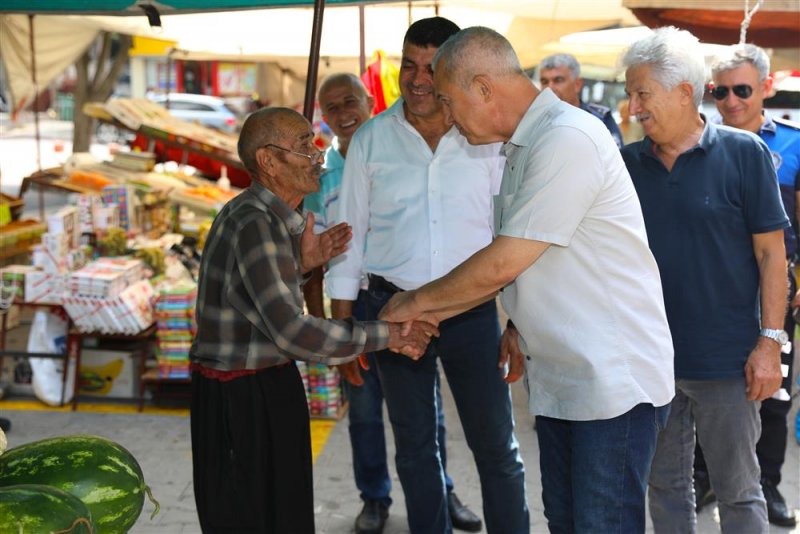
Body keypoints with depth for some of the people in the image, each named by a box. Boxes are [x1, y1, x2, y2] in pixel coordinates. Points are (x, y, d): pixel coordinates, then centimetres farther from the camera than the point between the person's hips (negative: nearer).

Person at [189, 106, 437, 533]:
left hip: (264, 387, 10)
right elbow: (292, 332, -29)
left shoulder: (261, 216, 8)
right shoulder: (253, 224, -22)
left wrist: (301, 264, 3)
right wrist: (385, 335, -21)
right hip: (243, 398, -10)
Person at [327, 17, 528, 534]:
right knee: (415, 449, 15)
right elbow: (350, 235, 5)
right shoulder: (370, 140, 0)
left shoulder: (488, 137, -2)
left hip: (473, 311, -1)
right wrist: (342, 326, 3)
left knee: (497, 447, 7)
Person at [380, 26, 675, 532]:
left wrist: (417, 302, -6)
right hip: (559, 375, 9)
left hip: (615, 379, -9)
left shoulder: (568, 139, -20)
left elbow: (502, 264, -20)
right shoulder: (524, 147, 12)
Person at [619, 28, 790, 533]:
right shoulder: (629, 163, 4)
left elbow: (771, 252, -6)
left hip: (726, 359, -3)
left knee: (739, 493, 9)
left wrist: (770, 341, -11)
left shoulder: (744, 153, -6)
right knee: (665, 484, 16)